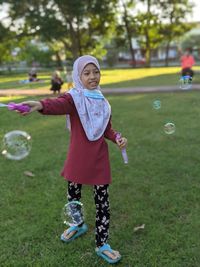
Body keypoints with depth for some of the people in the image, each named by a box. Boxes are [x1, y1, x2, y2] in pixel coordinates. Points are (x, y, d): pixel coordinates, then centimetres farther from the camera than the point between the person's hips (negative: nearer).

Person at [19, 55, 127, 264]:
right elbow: (59, 104, -37)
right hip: (78, 158, -2)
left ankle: (102, 244, 22)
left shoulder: (102, 102, 4)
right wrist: (41, 105, -60)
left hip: (99, 159, 3)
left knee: (102, 201, 5)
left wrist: (117, 138, -8)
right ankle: (78, 225, 47)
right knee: (73, 195, 17)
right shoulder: (74, 98, -13)